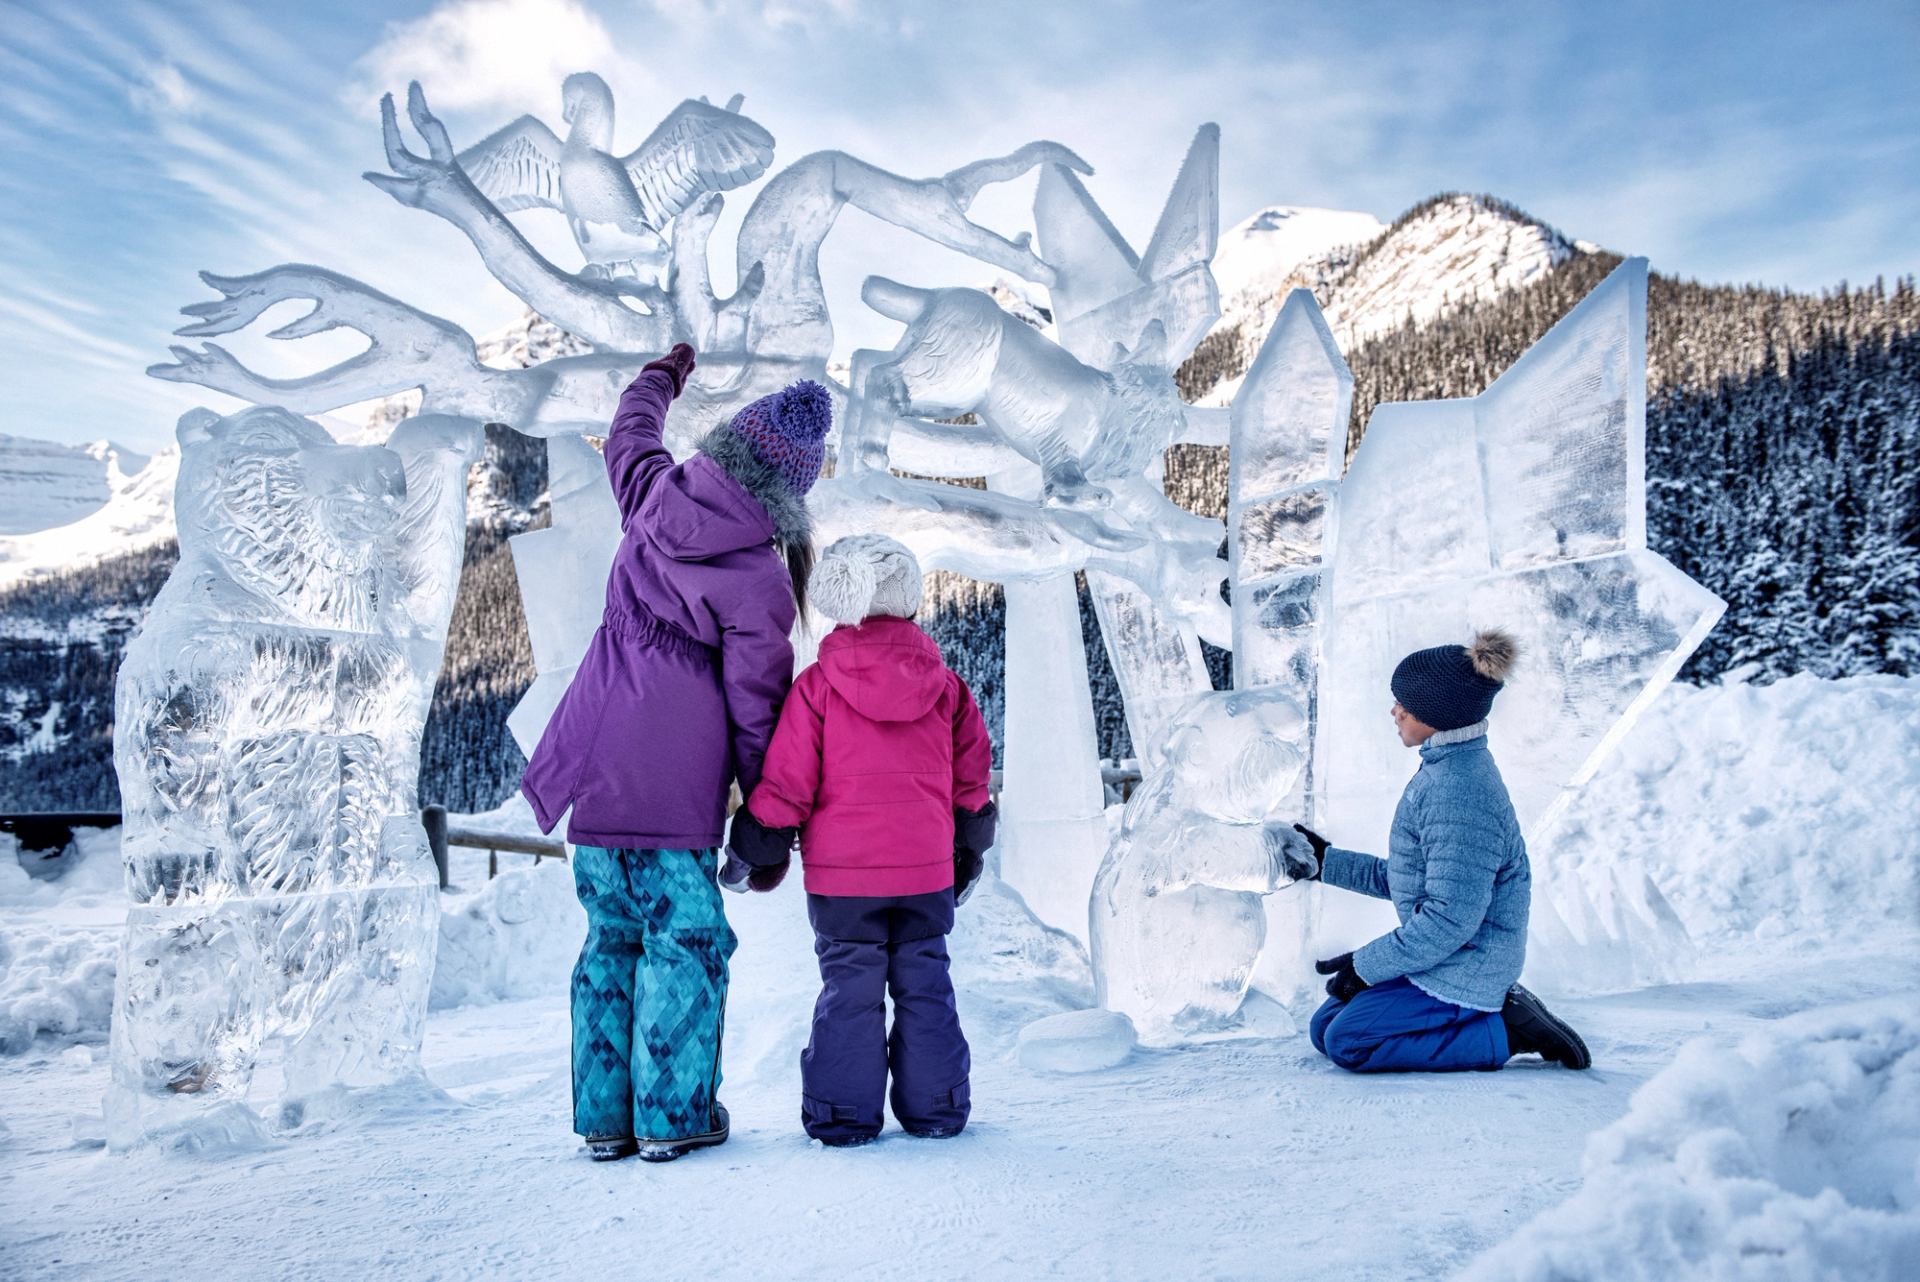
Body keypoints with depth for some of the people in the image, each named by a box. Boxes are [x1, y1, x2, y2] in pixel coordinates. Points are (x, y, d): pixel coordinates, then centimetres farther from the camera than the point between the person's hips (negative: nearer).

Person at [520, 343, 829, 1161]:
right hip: (674, 795, -6)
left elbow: (629, 440, 26)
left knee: (612, 938, 14)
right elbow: (757, 708, -10)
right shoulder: (759, 581, -13)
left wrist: (660, 379, 46)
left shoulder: (655, 502, 2)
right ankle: (672, 1113, 9)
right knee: (684, 941, 6)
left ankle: (604, 1115, 20)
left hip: (597, 776, 6)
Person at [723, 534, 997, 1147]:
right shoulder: (945, 684, 3)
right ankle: (934, 1107, 19)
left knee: (849, 988, 7)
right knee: (925, 985, 12)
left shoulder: (816, 686, -6)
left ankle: (844, 1112, 12)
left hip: (841, 871, -2)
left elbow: (786, 781, -6)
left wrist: (749, 853, 6)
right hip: (927, 869, 2)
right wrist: (967, 854, 21)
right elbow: (972, 775, 9)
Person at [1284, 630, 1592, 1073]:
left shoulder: (1459, 792, -25)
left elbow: (1450, 917, -27)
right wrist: (1325, 862, 17)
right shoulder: (1445, 770, 8)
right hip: (1448, 957, 10)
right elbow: (1405, 878, 16)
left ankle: (1505, 1032, -4)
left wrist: (1365, 965, -19)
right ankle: (1492, 1013, 10)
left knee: (1347, 1041, -13)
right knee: (1325, 1027, 9)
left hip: (1465, 967, -10)